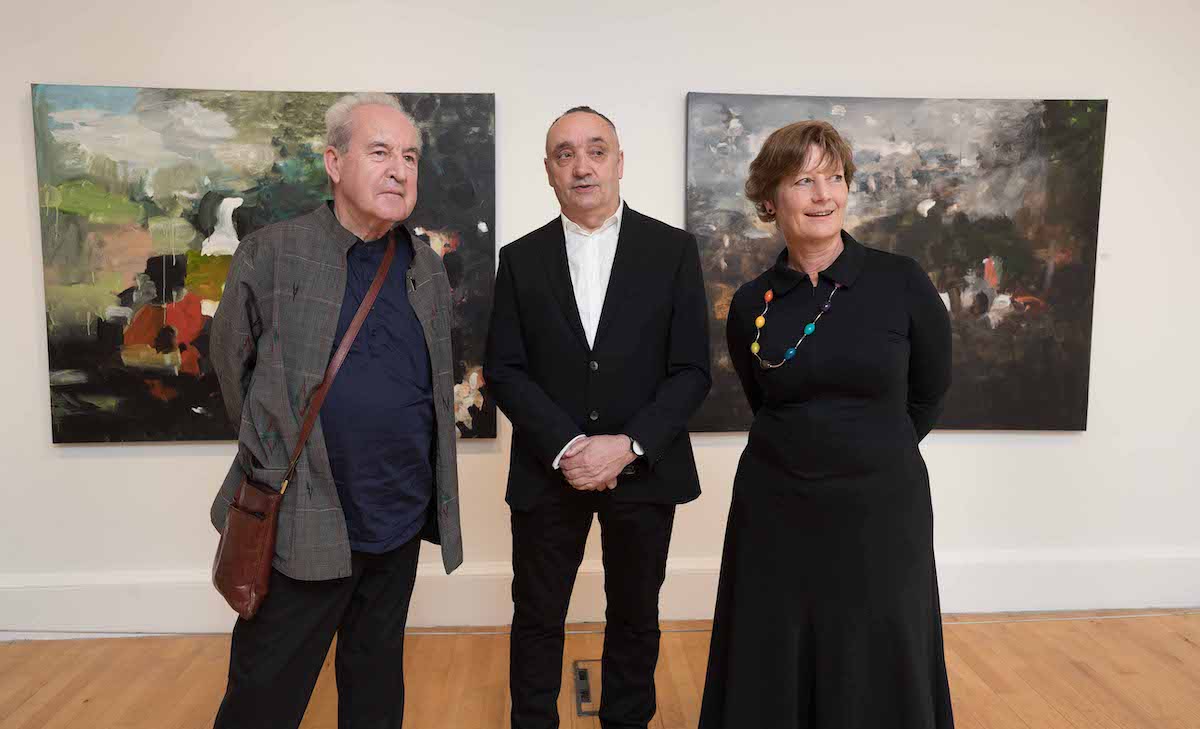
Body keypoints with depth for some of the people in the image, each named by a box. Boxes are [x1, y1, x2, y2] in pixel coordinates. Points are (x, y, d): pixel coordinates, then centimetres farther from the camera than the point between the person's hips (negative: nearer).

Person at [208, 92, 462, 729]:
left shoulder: (429, 269, 5)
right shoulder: (270, 255, -9)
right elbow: (231, 364, 1)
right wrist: (276, 455, 6)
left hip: (400, 527, 4)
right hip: (301, 527, -4)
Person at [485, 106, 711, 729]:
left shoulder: (673, 250, -1)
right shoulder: (520, 258, 3)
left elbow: (692, 370, -4)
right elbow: (503, 369, -2)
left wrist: (629, 445, -16)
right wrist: (566, 446, -15)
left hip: (644, 470, 0)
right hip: (547, 471, 1)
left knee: (635, 618, 16)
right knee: (537, 619, 13)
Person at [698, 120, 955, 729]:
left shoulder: (901, 282, -8)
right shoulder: (750, 304, -2)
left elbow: (928, 392, 5)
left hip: (881, 508, -1)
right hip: (775, 513, 1)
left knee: (880, 679, 13)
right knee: (771, 680, 14)